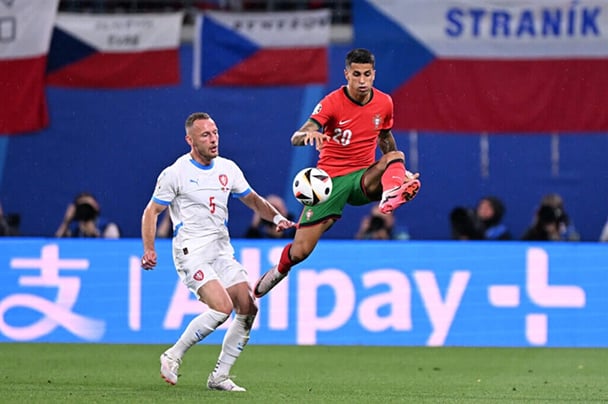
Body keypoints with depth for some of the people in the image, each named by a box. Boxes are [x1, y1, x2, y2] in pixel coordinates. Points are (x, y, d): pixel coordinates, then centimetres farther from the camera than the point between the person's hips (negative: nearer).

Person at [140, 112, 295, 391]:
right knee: (222, 307, -23)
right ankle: (173, 357, -7)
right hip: (192, 251, -7)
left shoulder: (228, 169, 8)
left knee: (248, 309, -4)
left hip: (222, 250, 7)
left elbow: (253, 200, 20)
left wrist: (277, 217, 3)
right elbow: (152, 211, -2)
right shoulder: (176, 173, -7)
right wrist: (149, 250, -13)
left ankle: (219, 376, 6)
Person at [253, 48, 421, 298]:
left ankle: (392, 195, -62)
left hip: (364, 177, 2)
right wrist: (308, 134, -48)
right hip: (330, 180, -2)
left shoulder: (384, 103, 0)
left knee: (395, 156, -30)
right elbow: (296, 138, -25)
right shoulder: (332, 102, -13)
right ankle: (279, 271, 31)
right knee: (299, 252, -4)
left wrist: (399, 170, 15)